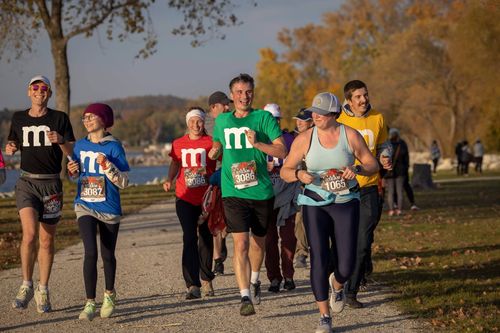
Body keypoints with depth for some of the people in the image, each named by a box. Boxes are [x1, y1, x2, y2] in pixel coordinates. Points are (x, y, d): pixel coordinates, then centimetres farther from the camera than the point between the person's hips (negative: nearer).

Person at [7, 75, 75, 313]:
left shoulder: (60, 119, 2)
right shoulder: (18, 119, 8)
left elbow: (73, 153, 0)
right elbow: (12, 144, 21)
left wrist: (61, 141, -21)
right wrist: (10, 149, -2)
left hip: (52, 184, 0)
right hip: (27, 183, 0)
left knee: (47, 240, 5)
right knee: (29, 233, -19)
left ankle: (43, 291, 17)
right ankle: (26, 286, -6)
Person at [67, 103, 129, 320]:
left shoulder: (114, 147, -7)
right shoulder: (80, 145, 4)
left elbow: (124, 182, -10)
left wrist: (107, 166, -23)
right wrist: (72, 170, -3)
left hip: (109, 208, -2)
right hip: (85, 206, 2)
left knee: (107, 255, 11)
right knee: (90, 252, -14)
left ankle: (109, 295, 35)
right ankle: (90, 303, -11)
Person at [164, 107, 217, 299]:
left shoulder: (211, 143, -2)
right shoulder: (178, 144, 6)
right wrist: (169, 180, 3)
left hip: (206, 198, 0)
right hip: (185, 198, 1)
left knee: (206, 239, 11)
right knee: (189, 238, -10)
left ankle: (206, 280, 30)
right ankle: (193, 286, -14)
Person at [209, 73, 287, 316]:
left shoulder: (264, 118, -2)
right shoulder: (221, 121, 8)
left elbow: (282, 152, -9)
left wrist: (258, 143, -22)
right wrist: (210, 156, 6)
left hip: (262, 192, 0)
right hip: (233, 193, 0)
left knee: (258, 241, 17)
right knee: (240, 244, -14)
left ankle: (254, 280, 44)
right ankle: (245, 297, -17)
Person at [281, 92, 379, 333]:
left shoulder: (350, 135, -4)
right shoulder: (304, 139, -3)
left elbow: (373, 165, 4)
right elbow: (285, 171, 2)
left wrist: (357, 169, -18)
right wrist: (299, 174, -20)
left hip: (346, 203, 0)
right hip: (315, 204, 0)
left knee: (346, 265, -4)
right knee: (319, 260, -8)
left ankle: (338, 285, 35)